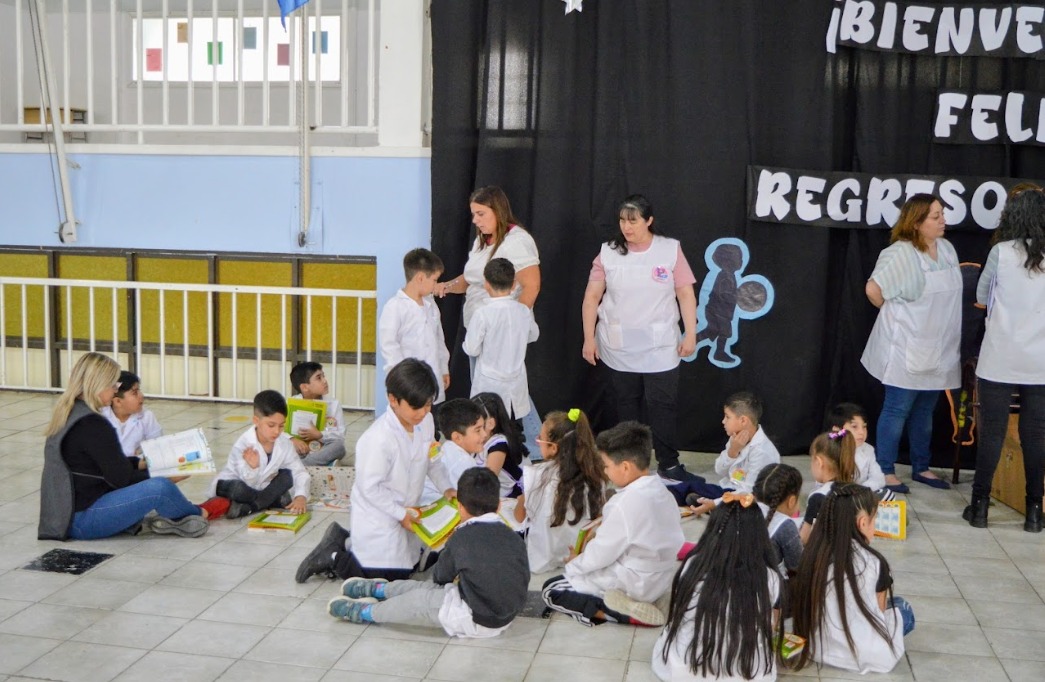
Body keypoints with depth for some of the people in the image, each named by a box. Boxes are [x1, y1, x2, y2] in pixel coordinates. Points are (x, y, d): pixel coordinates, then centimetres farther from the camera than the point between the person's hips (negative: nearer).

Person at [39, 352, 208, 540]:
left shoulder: (67, 415, 10)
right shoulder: (92, 425, -20)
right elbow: (119, 478, -16)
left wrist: (139, 463, 16)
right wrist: (163, 475, -2)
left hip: (65, 514, 11)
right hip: (82, 520, -11)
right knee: (160, 488, -21)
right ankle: (195, 514, 9)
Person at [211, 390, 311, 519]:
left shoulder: (284, 443, -15)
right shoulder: (243, 445, -28)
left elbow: (299, 472, -14)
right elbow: (249, 482, -27)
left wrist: (301, 496, -32)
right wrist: (252, 468, -50)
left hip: (261, 486, 5)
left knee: (288, 477, -17)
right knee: (237, 489, -39)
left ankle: (247, 507, -21)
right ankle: (274, 500, -15)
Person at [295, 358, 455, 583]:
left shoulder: (426, 422, -7)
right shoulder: (379, 439, -31)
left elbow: (432, 460, 9)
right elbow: (370, 487, -25)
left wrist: (446, 488, -4)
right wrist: (401, 513, -20)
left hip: (405, 513, 9)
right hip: (378, 520, -8)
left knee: (411, 565, 24)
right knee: (393, 580, -7)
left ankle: (345, 540, 30)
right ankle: (333, 558, 9)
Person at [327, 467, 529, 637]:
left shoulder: (462, 537, -13)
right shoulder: (514, 538, -2)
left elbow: (440, 576, 1)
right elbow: (523, 579, 6)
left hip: (475, 621, -6)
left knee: (418, 599, 11)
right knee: (425, 588, 20)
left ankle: (364, 612, 31)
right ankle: (377, 589, 39)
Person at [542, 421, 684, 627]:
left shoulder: (626, 503, -26)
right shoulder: (661, 491, -1)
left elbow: (600, 555, -17)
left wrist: (573, 564, 2)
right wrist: (600, 536, 7)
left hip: (633, 584, -9)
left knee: (551, 590, 1)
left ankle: (624, 612, -12)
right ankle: (626, 604, 5)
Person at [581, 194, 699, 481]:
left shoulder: (671, 249, -2)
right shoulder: (608, 252, 1)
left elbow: (685, 294, 0)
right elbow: (592, 297, 3)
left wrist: (691, 334, -4)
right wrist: (589, 337, -1)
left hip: (660, 345, -1)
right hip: (619, 346, 1)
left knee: (663, 403, -3)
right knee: (627, 403, 10)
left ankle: (668, 463, 9)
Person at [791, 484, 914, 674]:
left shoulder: (814, 553, -9)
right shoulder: (873, 561, -19)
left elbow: (801, 607, 1)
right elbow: (880, 609, -1)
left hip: (817, 648, 1)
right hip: (866, 655, -1)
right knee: (903, 608, 23)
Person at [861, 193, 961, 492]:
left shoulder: (947, 248, 7)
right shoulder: (901, 253, -16)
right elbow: (874, 289, -18)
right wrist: (896, 313, -2)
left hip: (938, 348, 7)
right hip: (906, 347, -7)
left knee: (925, 411, 16)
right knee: (897, 410, 0)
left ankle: (921, 467, 28)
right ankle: (885, 472, 8)